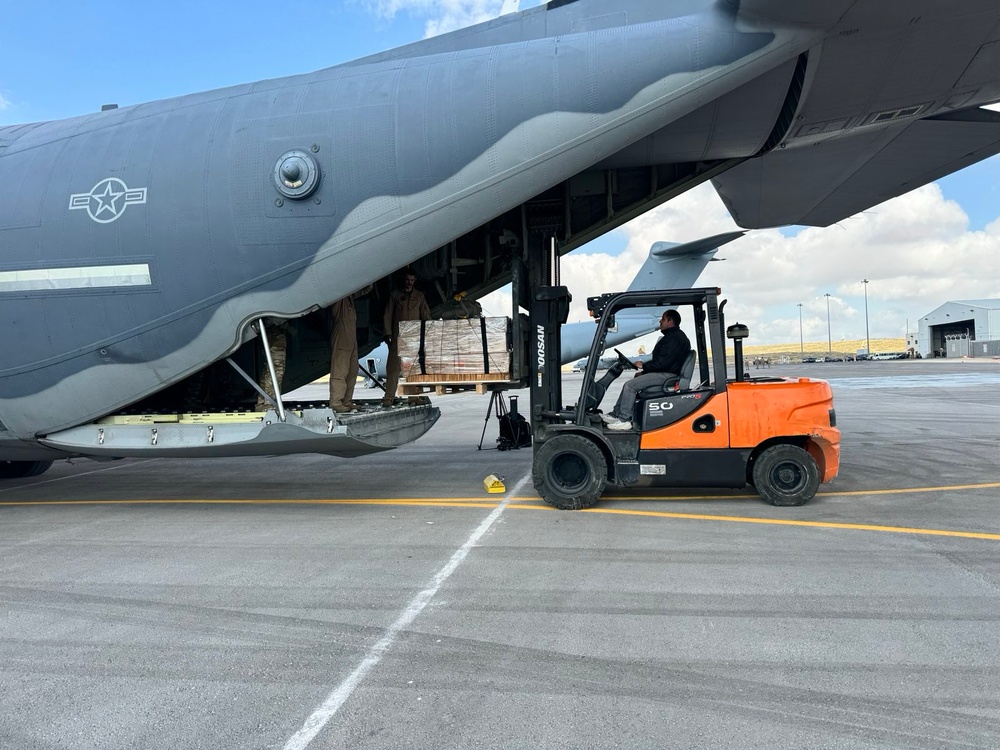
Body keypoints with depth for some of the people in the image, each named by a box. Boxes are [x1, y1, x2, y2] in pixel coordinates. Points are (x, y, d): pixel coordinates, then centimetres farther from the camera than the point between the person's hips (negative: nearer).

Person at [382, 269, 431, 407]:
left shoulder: (419, 296, 14)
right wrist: (388, 333, 0)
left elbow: (426, 315, 10)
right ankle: (389, 397, -7)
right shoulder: (395, 294, 11)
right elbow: (388, 315, 10)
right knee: (394, 366, -6)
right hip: (398, 337, -1)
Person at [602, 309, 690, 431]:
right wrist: (644, 368, 7)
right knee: (630, 384, 12)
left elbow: (662, 362, -23)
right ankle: (616, 415, 11)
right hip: (663, 373, 11)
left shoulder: (675, 338, -17)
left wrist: (644, 367, -10)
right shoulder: (672, 336, 19)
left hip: (667, 375, -11)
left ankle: (624, 420, -11)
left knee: (630, 385, -16)